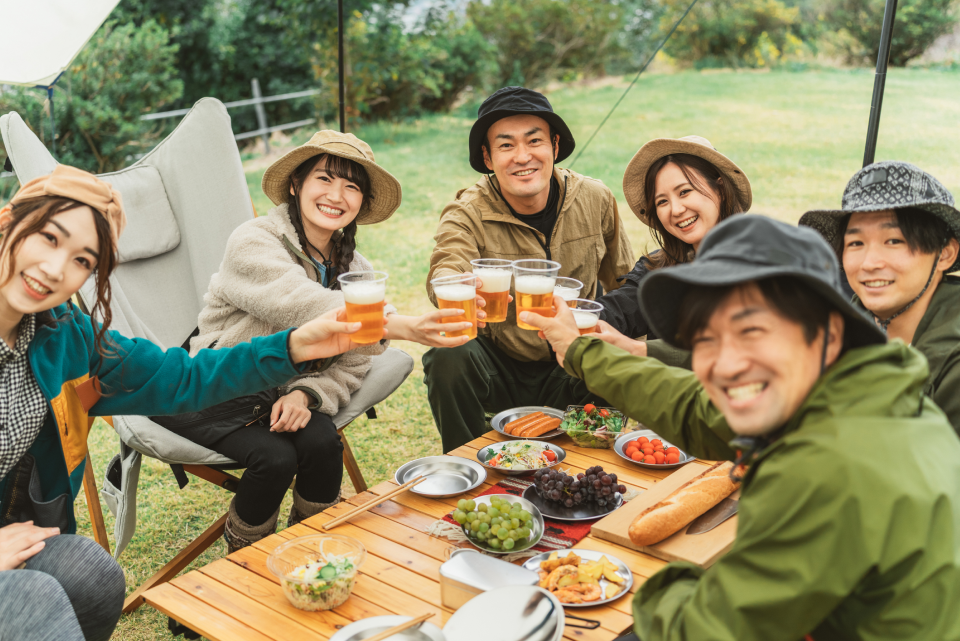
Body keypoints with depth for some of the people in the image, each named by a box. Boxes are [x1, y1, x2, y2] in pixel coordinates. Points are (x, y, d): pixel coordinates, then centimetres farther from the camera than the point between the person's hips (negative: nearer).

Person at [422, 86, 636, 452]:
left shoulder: (595, 200, -5)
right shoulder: (468, 214, -14)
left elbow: (624, 281, 9)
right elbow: (445, 271, -35)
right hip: (500, 365, -1)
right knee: (448, 358, -31)